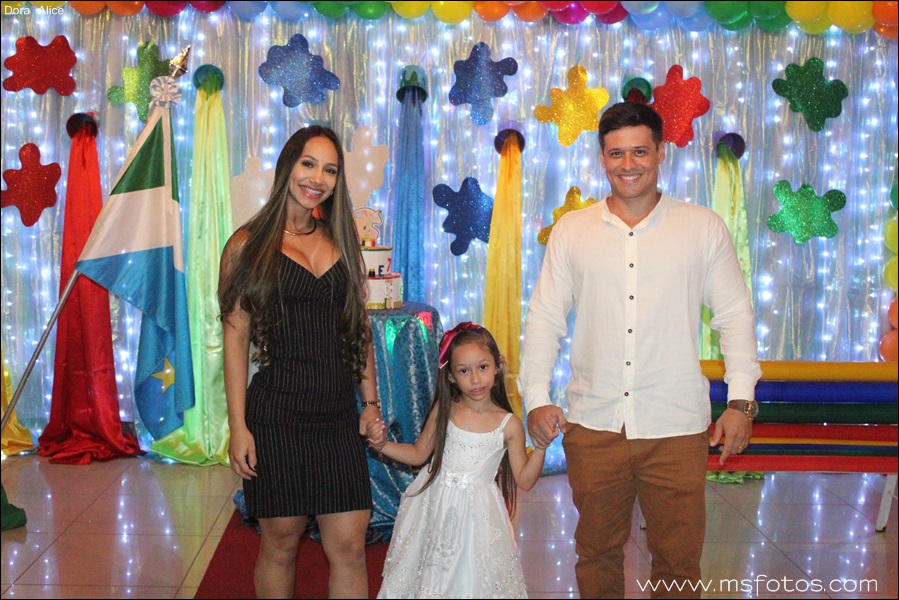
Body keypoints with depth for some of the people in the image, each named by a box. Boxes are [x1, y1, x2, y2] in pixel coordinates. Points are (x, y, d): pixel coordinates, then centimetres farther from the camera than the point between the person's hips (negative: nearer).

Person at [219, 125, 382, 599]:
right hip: (276, 413, -3)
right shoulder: (249, 244, 1)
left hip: (339, 417, 3)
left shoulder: (341, 241, 13)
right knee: (281, 542, 6)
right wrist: (237, 426, -8)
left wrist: (371, 400, 8)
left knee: (349, 546, 0)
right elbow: (235, 335, -3)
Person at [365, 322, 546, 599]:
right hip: (435, 507, 2)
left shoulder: (509, 425, -6)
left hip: (477, 513, -2)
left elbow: (524, 480, -1)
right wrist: (382, 445, -2)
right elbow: (418, 453, 10)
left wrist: (541, 446, -13)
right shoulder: (444, 411, -1)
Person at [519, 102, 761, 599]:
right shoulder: (571, 231, 6)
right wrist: (536, 398, -1)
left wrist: (741, 401, -2)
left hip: (676, 427, -1)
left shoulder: (704, 228, 4)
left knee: (678, 559, 7)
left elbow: (735, 315, 6)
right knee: (596, 552, 13)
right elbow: (544, 317, 8)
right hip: (592, 426, 1)